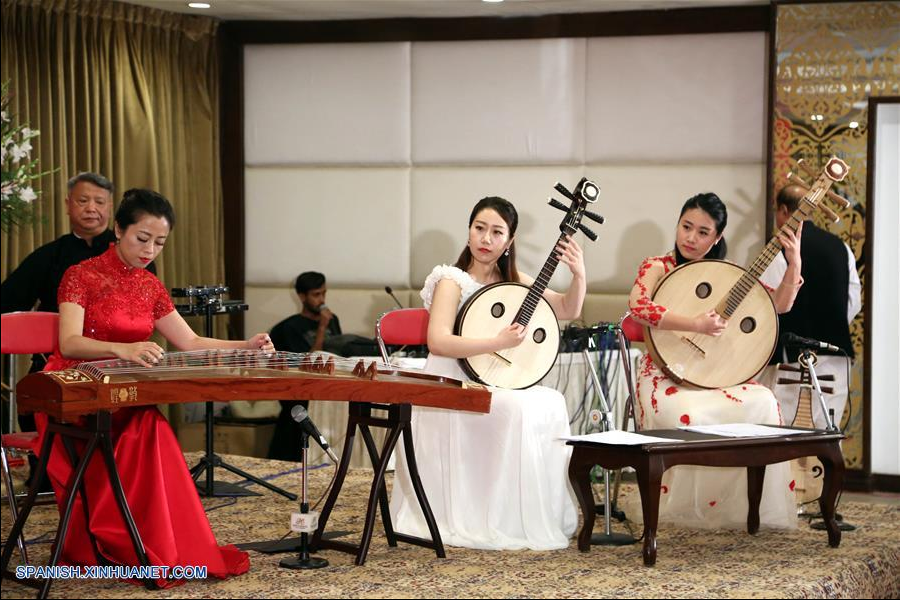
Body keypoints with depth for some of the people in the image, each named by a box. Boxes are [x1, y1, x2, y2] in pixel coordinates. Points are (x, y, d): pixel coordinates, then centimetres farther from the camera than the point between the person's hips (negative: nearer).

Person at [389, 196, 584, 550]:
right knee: (519, 411, -29)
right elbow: (438, 341, -24)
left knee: (552, 404, -18)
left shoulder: (512, 281, 10)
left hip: (495, 387, 6)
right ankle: (505, 524, -20)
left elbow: (568, 310, 11)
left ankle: (546, 517, -8)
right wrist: (498, 343, -32)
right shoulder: (453, 281, -8)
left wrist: (579, 275, -8)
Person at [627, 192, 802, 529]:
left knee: (763, 404, -25)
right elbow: (638, 306, -23)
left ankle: (753, 508, -14)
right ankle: (692, 510, -16)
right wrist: (695, 324, -30)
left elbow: (779, 304, 8)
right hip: (667, 375, -4)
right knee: (693, 417, -36)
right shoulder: (657, 268, -2)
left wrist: (794, 265, -8)